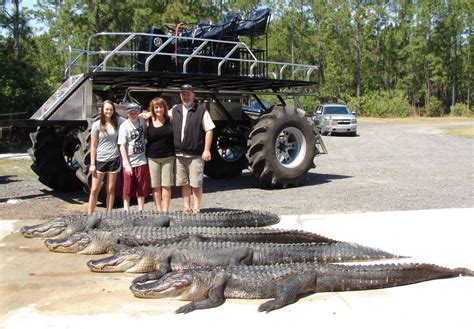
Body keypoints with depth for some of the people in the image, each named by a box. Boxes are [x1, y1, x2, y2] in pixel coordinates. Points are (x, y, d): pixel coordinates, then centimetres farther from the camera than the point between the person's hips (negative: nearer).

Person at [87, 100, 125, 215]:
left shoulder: (118, 122, 1)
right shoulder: (97, 125, -3)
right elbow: (93, 146, -2)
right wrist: (92, 163, -5)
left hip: (114, 159, 1)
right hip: (99, 160, -1)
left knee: (111, 189, 9)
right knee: (94, 190, 2)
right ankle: (89, 215, 9)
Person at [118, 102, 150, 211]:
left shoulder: (142, 121, 1)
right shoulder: (124, 126, -11)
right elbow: (122, 146, -13)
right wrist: (127, 164, -17)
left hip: (142, 161, 4)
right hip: (129, 162, -4)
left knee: (142, 189, 11)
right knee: (127, 190, 5)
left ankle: (141, 210, 22)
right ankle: (126, 210, 14)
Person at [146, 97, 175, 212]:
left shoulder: (170, 120, 1)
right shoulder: (148, 122, 1)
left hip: (168, 157, 0)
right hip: (152, 158, 0)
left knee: (166, 185, 3)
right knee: (155, 186, 5)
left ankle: (165, 210, 10)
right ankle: (158, 210, 15)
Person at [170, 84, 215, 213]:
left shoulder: (201, 109, -4)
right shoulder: (175, 109, 11)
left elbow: (209, 130, -6)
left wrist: (207, 150, -11)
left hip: (195, 154, -5)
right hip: (179, 154, 5)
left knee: (196, 183, 0)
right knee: (184, 183, 12)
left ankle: (196, 208, 9)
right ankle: (186, 207, 23)